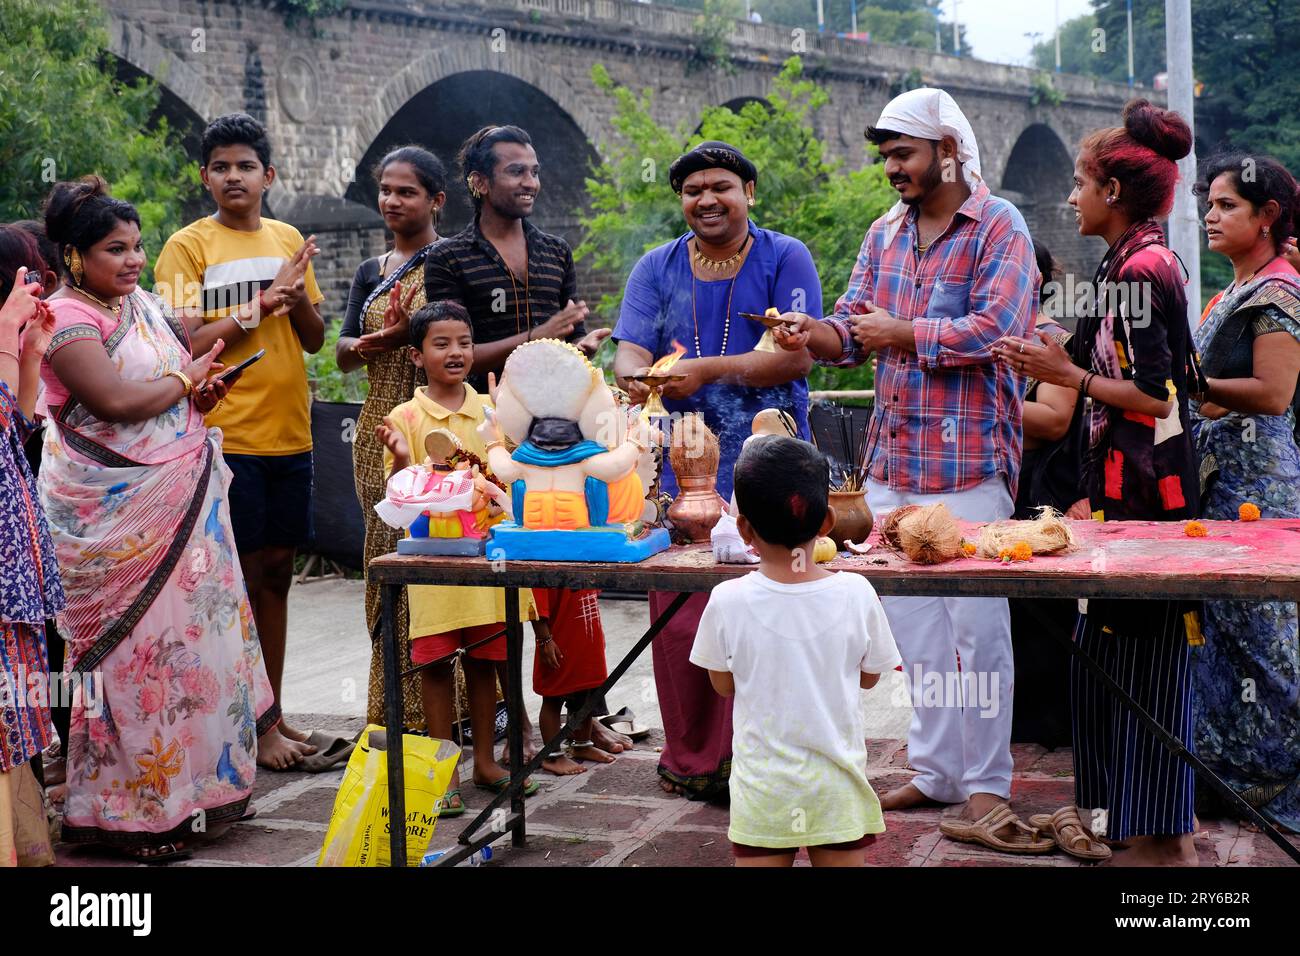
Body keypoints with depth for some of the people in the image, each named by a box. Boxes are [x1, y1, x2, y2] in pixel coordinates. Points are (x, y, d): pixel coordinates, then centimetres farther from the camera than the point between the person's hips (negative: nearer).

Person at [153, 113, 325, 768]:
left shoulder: (288, 240, 12)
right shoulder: (188, 246, -3)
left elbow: (314, 339, 11)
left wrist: (297, 291, -8)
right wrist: (258, 309, -17)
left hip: (288, 433, 5)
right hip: (224, 436, -5)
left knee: (276, 569, 10)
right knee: (237, 574, -1)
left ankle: (271, 711, 20)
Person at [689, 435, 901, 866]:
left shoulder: (728, 601, -15)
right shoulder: (856, 594, -13)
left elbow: (724, 685, 1)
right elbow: (869, 677, 3)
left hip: (763, 786, -1)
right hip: (838, 782, 1)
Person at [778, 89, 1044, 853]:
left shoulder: (1000, 227, -5)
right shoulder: (885, 234, 15)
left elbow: (996, 328, -18)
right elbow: (856, 327, 14)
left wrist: (901, 333, -11)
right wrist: (816, 333, -8)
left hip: (970, 459, -7)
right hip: (893, 459, 7)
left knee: (977, 624, -2)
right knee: (911, 621, 11)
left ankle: (986, 787, 8)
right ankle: (936, 769, 22)